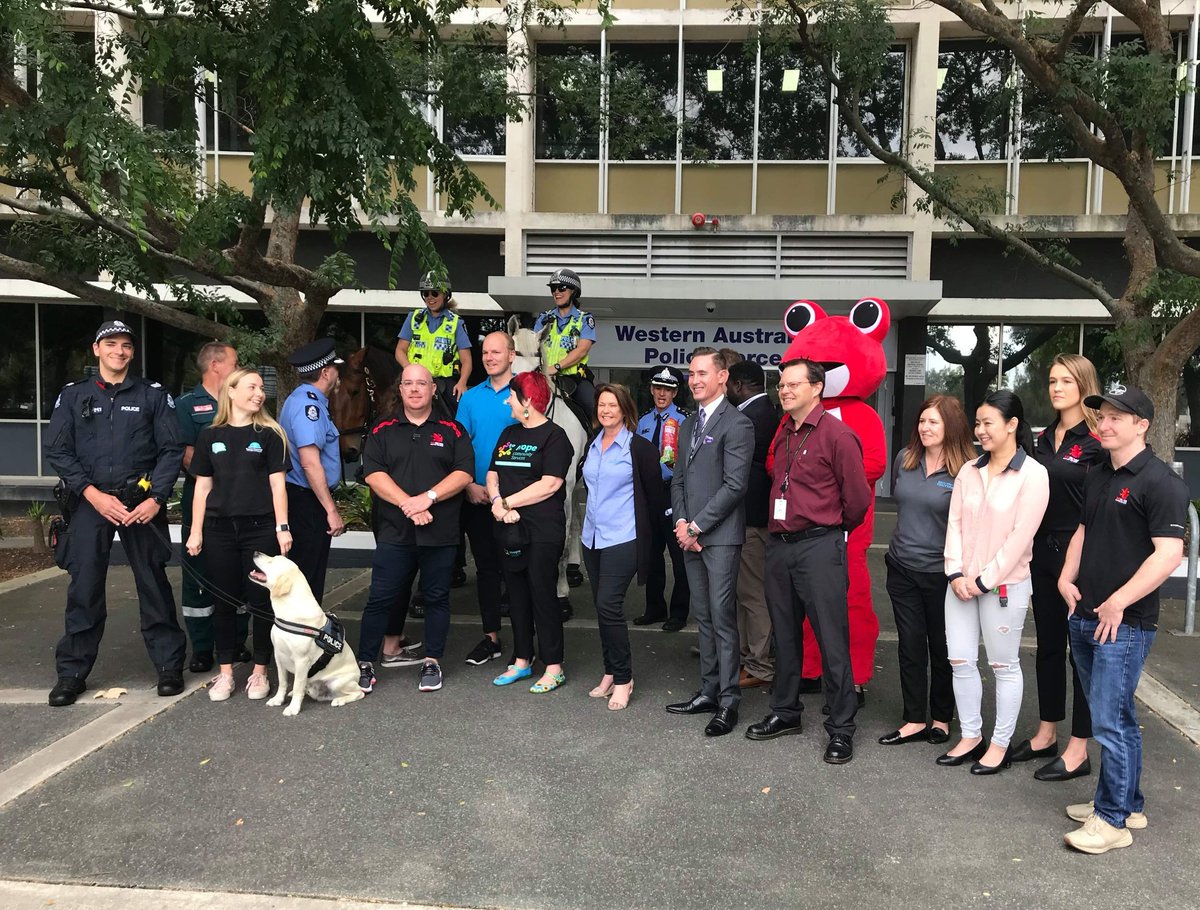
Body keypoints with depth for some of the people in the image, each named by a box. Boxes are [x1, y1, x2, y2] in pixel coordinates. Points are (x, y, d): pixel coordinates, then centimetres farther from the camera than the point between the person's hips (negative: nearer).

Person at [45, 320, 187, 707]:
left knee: (154, 584, 3)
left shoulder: (153, 395, 5)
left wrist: (156, 498, -10)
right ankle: (72, 672, 15)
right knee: (84, 588, 3)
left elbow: (172, 450, 1)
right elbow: (57, 450, 3)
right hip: (90, 501, 1)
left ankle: (169, 665, 13)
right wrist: (93, 494, -9)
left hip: (141, 503, -1)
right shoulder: (73, 395, 8)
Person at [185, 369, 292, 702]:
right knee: (225, 601, 7)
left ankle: (259, 672, 15)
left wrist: (282, 527, -7)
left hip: (260, 528, -2)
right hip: (220, 528, 2)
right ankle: (225, 673, 19)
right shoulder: (210, 436, 8)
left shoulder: (269, 434, 3)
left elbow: (277, 484, 0)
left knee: (261, 600, 2)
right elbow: (202, 487, 10)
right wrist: (195, 531, 6)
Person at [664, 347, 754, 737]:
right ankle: (709, 691, 20)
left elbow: (734, 485, -15)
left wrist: (696, 526, -13)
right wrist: (681, 522, 1)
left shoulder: (736, 424, -9)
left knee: (722, 617, -4)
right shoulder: (689, 424, 17)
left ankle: (728, 701, 4)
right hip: (690, 535, 8)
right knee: (703, 617, 12)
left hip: (720, 536, -8)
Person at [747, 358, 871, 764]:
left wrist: (831, 531, 7)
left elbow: (858, 499, -6)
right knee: (784, 634, 16)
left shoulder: (837, 434, -9)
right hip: (779, 545, 7)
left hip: (819, 547, -7)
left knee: (831, 639, -2)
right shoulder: (781, 434, 12)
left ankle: (841, 728, 9)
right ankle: (785, 712, 29)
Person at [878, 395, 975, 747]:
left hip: (940, 572, -4)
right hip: (902, 569, 4)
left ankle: (941, 718, 28)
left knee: (942, 648, 11)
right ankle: (915, 720, 18)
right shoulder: (905, 460, 1)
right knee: (910, 646, 9)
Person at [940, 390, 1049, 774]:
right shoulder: (969, 471, 8)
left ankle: (1001, 743, 20)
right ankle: (971, 737, 24)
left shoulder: (1032, 474, -9)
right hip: (962, 582, 6)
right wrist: (956, 572, -5)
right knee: (960, 661, 9)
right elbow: (955, 522, 6)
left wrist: (985, 579, -14)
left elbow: (1021, 534, -13)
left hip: (1004, 584, -5)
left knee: (1004, 665, 6)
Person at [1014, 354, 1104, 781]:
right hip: (1043, 551, 7)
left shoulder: (1098, 441, -10)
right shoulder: (1044, 438, 11)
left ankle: (1078, 751, 13)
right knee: (1048, 645, 15)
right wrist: (1027, 548, 9)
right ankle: (1046, 734, 28)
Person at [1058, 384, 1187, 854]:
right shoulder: (1097, 476, 13)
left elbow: (1168, 554, -19)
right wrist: (1068, 577, 7)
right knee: (1115, 716, 17)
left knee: (1111, 721, -3)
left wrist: (1119, 602, -19)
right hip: (1084, 617, 8)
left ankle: (1112, 820, 10)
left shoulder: (1160, 481, -13)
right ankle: (1128, 803, 30)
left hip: (1124, 624, -8)